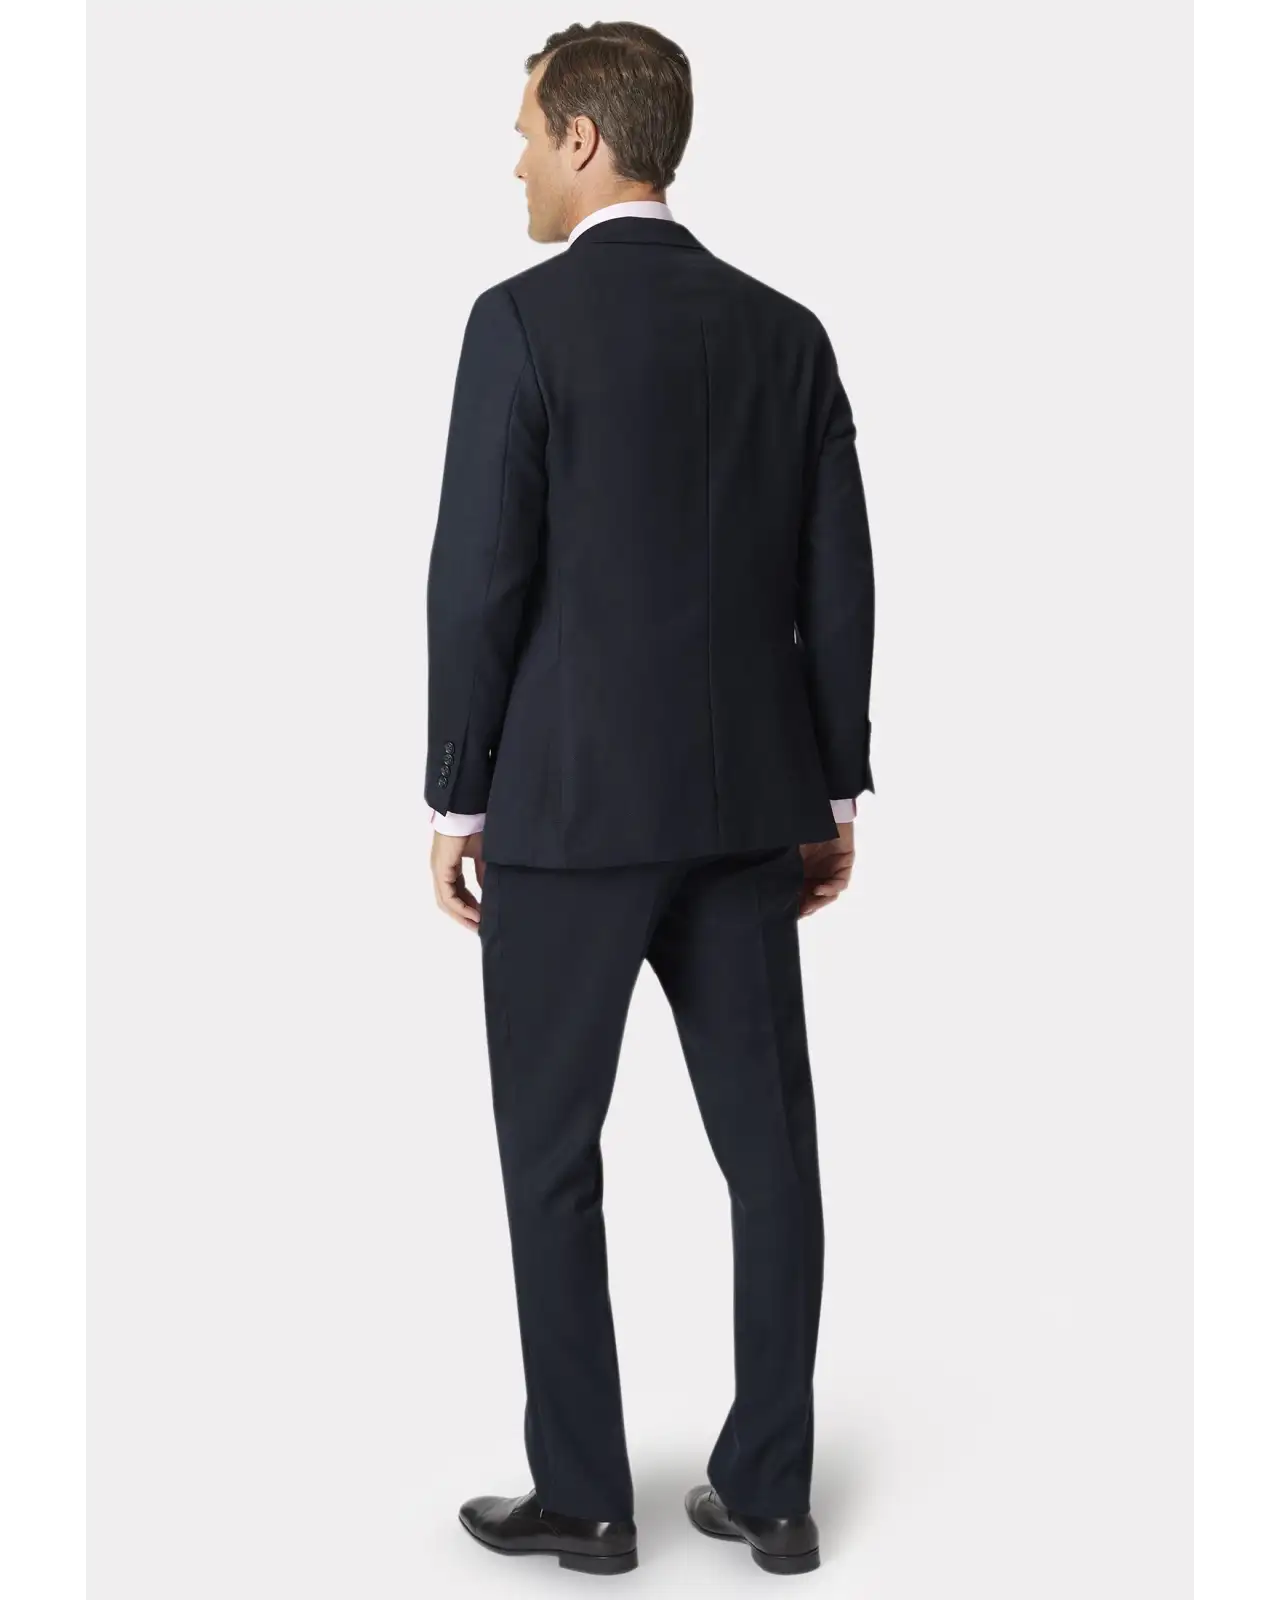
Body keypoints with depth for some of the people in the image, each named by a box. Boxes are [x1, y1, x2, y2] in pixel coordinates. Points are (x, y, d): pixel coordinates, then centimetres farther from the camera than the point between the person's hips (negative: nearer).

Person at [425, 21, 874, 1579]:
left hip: (570, 803, -5)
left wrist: (455, 802, -3)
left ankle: (583, 1497, 16)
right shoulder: (786, 329, 7)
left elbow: (481, 576, -11)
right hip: (746, 800, 5)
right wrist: (835, 790, 13)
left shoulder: (524, 320, -9)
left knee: (551, 1155, 8)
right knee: (768, 1142, 10)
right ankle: (769, 1489, 19)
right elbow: (837, 581, 6)